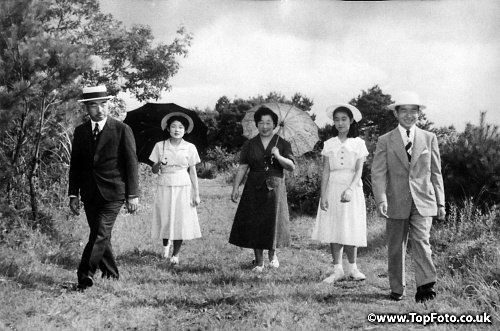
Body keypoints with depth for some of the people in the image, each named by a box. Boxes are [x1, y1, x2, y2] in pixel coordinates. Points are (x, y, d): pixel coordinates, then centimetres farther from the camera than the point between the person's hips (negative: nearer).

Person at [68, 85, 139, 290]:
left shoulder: (122, 130, -4)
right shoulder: (80, 132, 8)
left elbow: (131, 164, -3)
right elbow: (75, 165, 12)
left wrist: (133, 195, -7)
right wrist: (73, 195, 7)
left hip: (113, 192, -4)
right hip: (90, 194, 4)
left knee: (101, 233, -15)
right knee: (100, 235, 8)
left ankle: (85, 275, -14)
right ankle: (111, 274, 22)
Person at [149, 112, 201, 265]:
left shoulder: (190, 148, 1)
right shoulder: (160, 146, 2)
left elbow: (192, 172, 3)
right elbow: (154, 170, 4)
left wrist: (196, 194, 0)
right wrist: (159, 164, -19)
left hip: (183, 188, 0)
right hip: (164, 187, 0)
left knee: (181, 220, -2)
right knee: (165, 219, 2)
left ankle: (175, 254, 12)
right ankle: (166, 245, 34)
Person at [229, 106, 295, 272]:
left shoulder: (283, 144, 4)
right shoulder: (249, 145, 7)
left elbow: (292, 167, -4)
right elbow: (242, 167, 3)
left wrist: (278, 157, -20)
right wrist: (235, 187, -5)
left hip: (274, 188, -1)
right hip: (254, 188, 1)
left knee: (273, 221, 1)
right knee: (254, 224, -1)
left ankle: (272, 254, 28)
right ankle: (259, 261, 11)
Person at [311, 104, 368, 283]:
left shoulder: (358, 143, 2)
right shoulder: (329, 144, 6)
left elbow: (359, 170, -6)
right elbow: (325, 171, 3)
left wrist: (349, 190, -20)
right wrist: (323, 195, -5)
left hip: (352, 188, -1)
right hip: (333, 188, 2)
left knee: (351, 230, -1)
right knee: (333, 230, 0)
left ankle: (352, 268, 15)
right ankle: (337, 270, 9)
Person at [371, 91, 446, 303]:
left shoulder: (429, 138, 10)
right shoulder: (385, 141, 5)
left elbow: (436, 172, 12)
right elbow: (378, 173, -4)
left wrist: (440, 202, 10)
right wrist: (381, 199, -18)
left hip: (423, 201, 0)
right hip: (396, 203, 0)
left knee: (421, 241, -14)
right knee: (396, 247, 7)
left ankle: (425, 285, -16)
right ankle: (397, 289, 18)